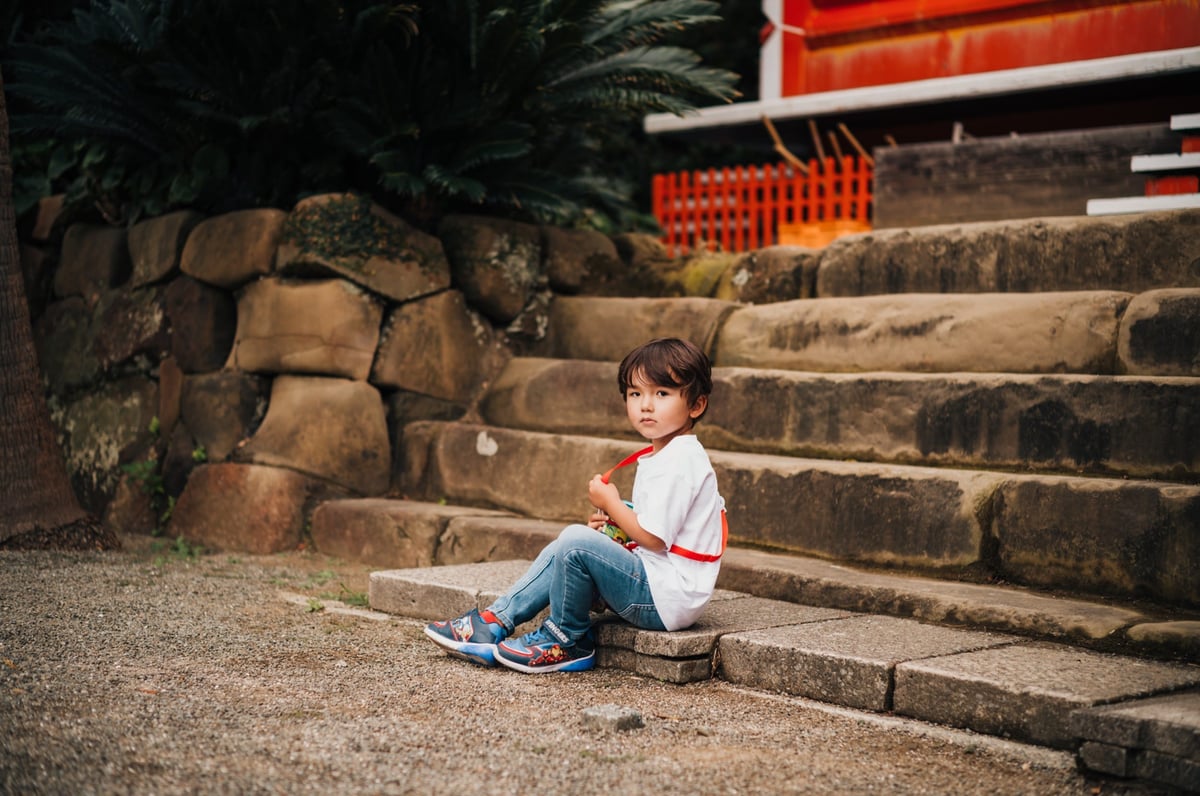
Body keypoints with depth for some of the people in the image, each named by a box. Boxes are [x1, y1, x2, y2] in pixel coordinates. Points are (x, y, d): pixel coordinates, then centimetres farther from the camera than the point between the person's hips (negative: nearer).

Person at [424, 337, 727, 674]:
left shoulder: (679, 462, -17)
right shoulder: (656, 457, 17)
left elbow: (653, 538, -21)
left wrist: (611, 503, -7)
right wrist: (612, 523, 5)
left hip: (666, 597, -11)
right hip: (651, 585, 11)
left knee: (575, 542, -24)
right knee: (561, 550, 13)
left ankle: (567, 642, -4)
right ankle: (495, 623, 9)